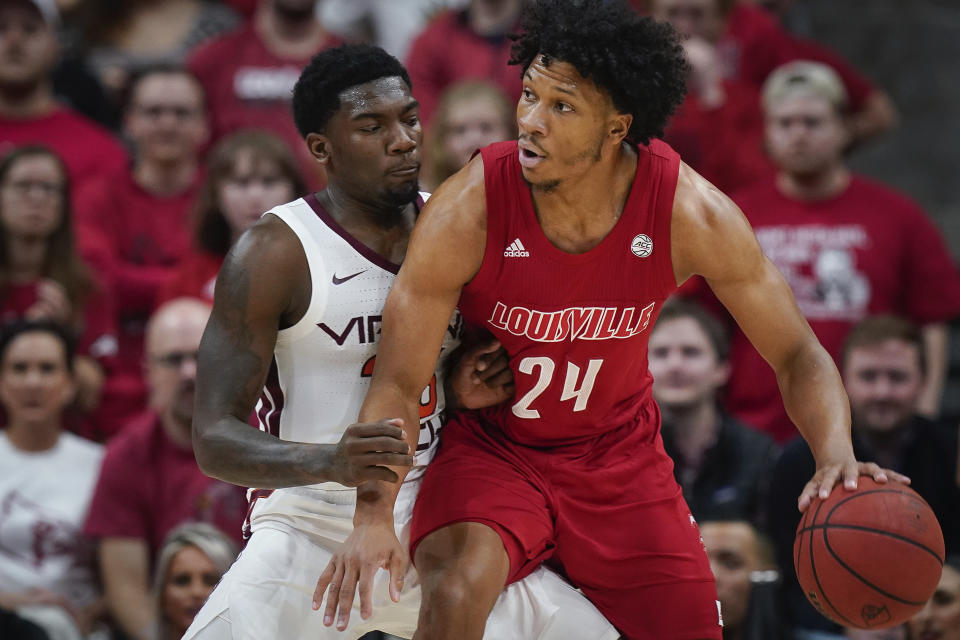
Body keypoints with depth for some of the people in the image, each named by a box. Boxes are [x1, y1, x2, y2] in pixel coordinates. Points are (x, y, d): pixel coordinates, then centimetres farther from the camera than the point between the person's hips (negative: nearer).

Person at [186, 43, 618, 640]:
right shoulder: (276, 251, -13)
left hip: (431, 531, 5)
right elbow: (215, 439, -17)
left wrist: (466, 392, -3)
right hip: (310, 532, -5)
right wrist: (329, 463, -36)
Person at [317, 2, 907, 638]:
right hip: (491, 448, -3)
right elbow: (399, 384, -21)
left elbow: (797, 354, -10)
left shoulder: (692, 213, -20)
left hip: (620, 457, 3)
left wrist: (837, 455, -31)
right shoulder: (468, 209, -25)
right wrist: (374, 517, -37)